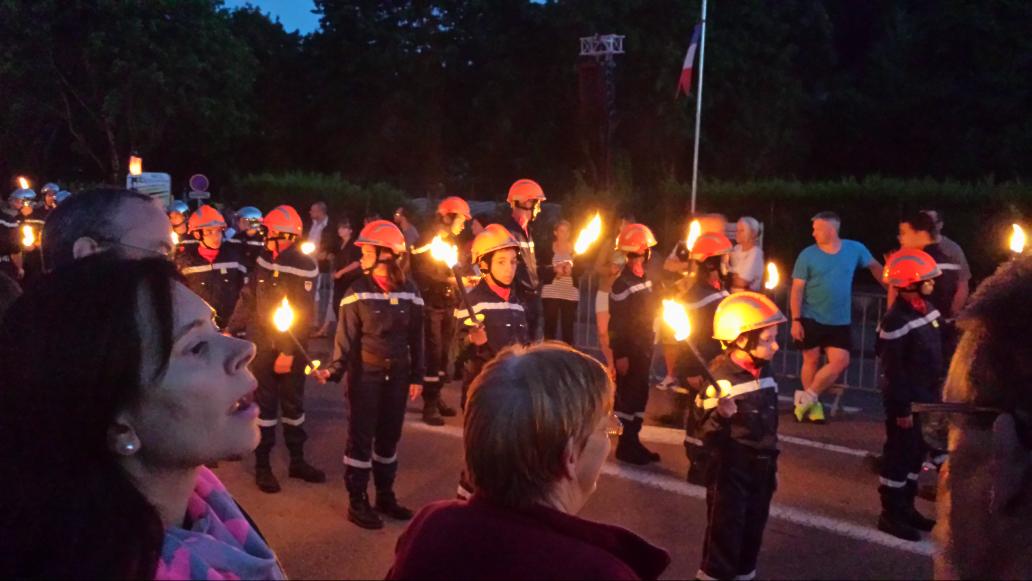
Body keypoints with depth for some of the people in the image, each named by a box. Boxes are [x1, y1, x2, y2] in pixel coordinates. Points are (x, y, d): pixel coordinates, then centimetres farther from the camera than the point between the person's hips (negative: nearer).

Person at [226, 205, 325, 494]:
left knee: (293, 403, 11)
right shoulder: (263, 261, 2)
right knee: (265, 404, 6)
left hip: (291, 349, -2)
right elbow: (247, 300, 9)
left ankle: (297, 461, 25)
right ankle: (262, 466, 15)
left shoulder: (306, 267, -12)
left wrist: (290, 351, -18)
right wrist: (231, 330, 4)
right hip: (262, 345, 2)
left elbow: (304, 316, -15)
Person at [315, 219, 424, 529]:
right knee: (360, 436, 3)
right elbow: (346, 338, -8)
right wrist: (334, 370, -23)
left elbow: (416, 337, 6)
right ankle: (357, 502, 14)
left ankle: (385, 496, 27)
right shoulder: (357, 292, -7)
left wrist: (417, 376, 5)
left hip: (397, 375, 3)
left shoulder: (410, 291, 0)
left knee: (389, 436, 13)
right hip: (364, 374, -3)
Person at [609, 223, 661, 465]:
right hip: (628, 350, -8)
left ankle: (633, 441, 23)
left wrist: (648, 347, 17)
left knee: (640, 395, 13)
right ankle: (625, 446, 9)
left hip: (642, 349, 8)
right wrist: (620, 355, -19)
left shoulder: (645, 278, 10)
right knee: (628, 396, 0)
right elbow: (617, 323, -18)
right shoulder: (622, 283, -17)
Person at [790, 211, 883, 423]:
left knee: (840, 362, -6)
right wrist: (795, 320, -12)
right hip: (811, 319, -2)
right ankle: (813, 404, 18)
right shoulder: (808, 255, -6)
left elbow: (874, 267, 17)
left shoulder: (855, 249, -2)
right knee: (811, 360, 5)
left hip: (840, 322, 2)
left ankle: (806, 398, 5)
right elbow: (797, 289, -6)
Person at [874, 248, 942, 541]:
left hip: (925, 396, 9)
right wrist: (902, 407, -19)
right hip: (906, 399, -9)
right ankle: (890, 514, 13)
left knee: (916, 453, 17)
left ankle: (905, 507, 30)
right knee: (899, 455, 1)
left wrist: (936, 391, 17)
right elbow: (893, 370, -20)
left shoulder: (928, 308, 6)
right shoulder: (896, 321, -21)